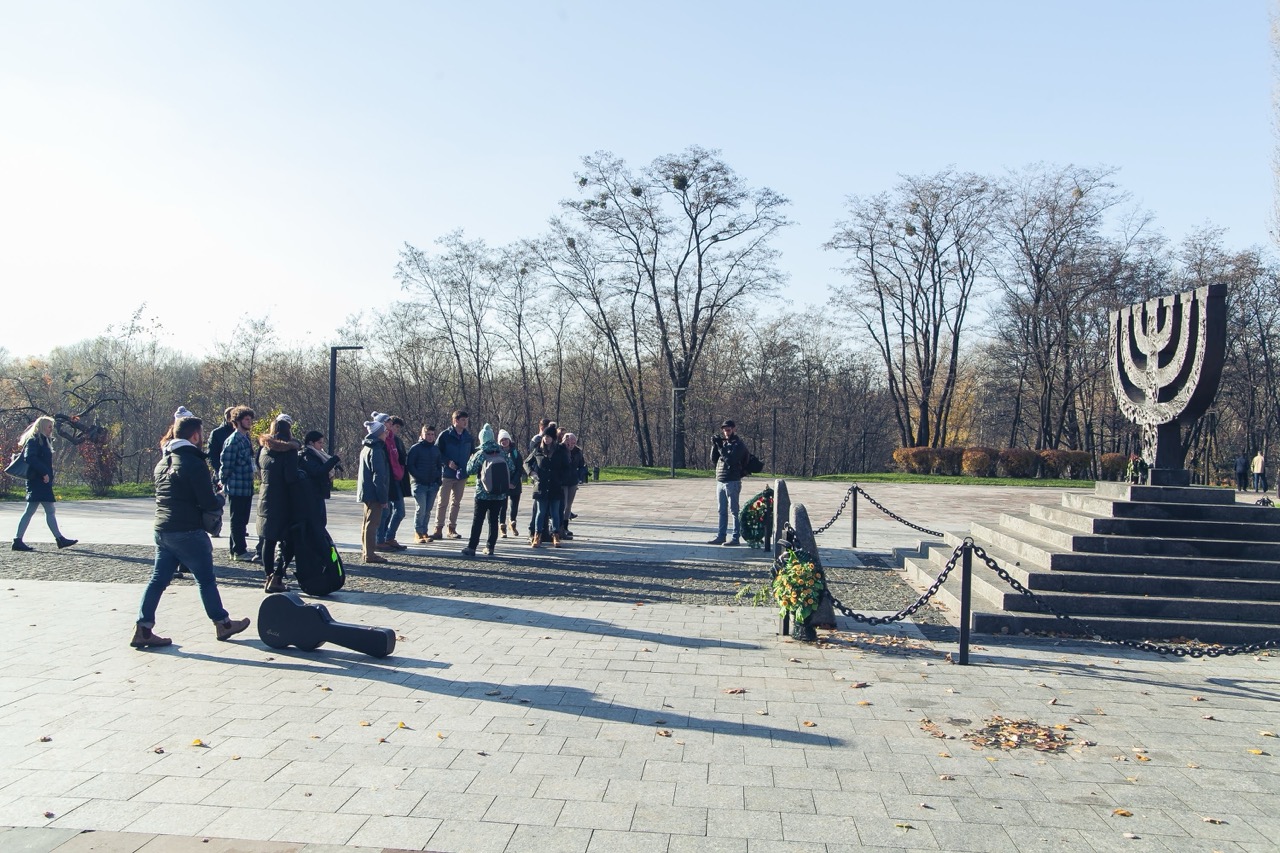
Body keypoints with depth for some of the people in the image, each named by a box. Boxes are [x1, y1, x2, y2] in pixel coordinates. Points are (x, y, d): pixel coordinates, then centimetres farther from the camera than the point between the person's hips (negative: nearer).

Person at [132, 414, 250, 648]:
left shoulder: (162, 462, 13)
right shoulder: (195, 463, -14)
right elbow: (210, 503, -16)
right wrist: (220, 498, 6)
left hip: (162, 530, 8)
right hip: (187, 532, -8)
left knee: (158, 579, 9)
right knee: (206, 579, 5)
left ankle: (143, 629, 6)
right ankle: (222, 624, 16)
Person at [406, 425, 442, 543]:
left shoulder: (436, 449, 14)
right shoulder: (416, 448, -3)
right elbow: (409, 465, -5)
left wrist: (438, 480, 8)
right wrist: (418, 477, -13)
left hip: (433, 485, 5)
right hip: (419, 484, -5)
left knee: (428, 510, 7)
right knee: (421, 509, -8)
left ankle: (424, 532, 15)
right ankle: (418, 533, 1)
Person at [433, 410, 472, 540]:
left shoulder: (468, 436, 8)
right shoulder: (445, 435, -7)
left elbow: (471, 452, 18)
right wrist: (447, 462, -17)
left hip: (462, 474, 5)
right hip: (447, 474, -5)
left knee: (456, 502, 10)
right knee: (443, 502, -2)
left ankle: (452, 528, 17)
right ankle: (438, 528, 4)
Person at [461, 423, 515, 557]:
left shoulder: (480, 454, -8)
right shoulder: (502, 453, 0)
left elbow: (470, 470, -2)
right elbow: (512, 468, 3)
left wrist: (471, 459, 15)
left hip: (483, 494, -3)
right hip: (500, 494, 3)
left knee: (477, 520, 3)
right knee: (493, 519, 10)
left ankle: (471, 547, 2)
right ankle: (490, 548, 10)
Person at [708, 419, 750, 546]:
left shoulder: (739, 444, -6)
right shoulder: (723, 443, 15)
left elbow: (730, 459, -19)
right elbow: (714, 461, 13)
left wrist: (720, 446, -17)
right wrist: (714, 446, 0)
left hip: (732, 482, -7)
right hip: (720, 482, 7)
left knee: (734, 511, -2)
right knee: (722, 511, 10)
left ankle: (736, 538, 2)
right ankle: (720, 537, 15)